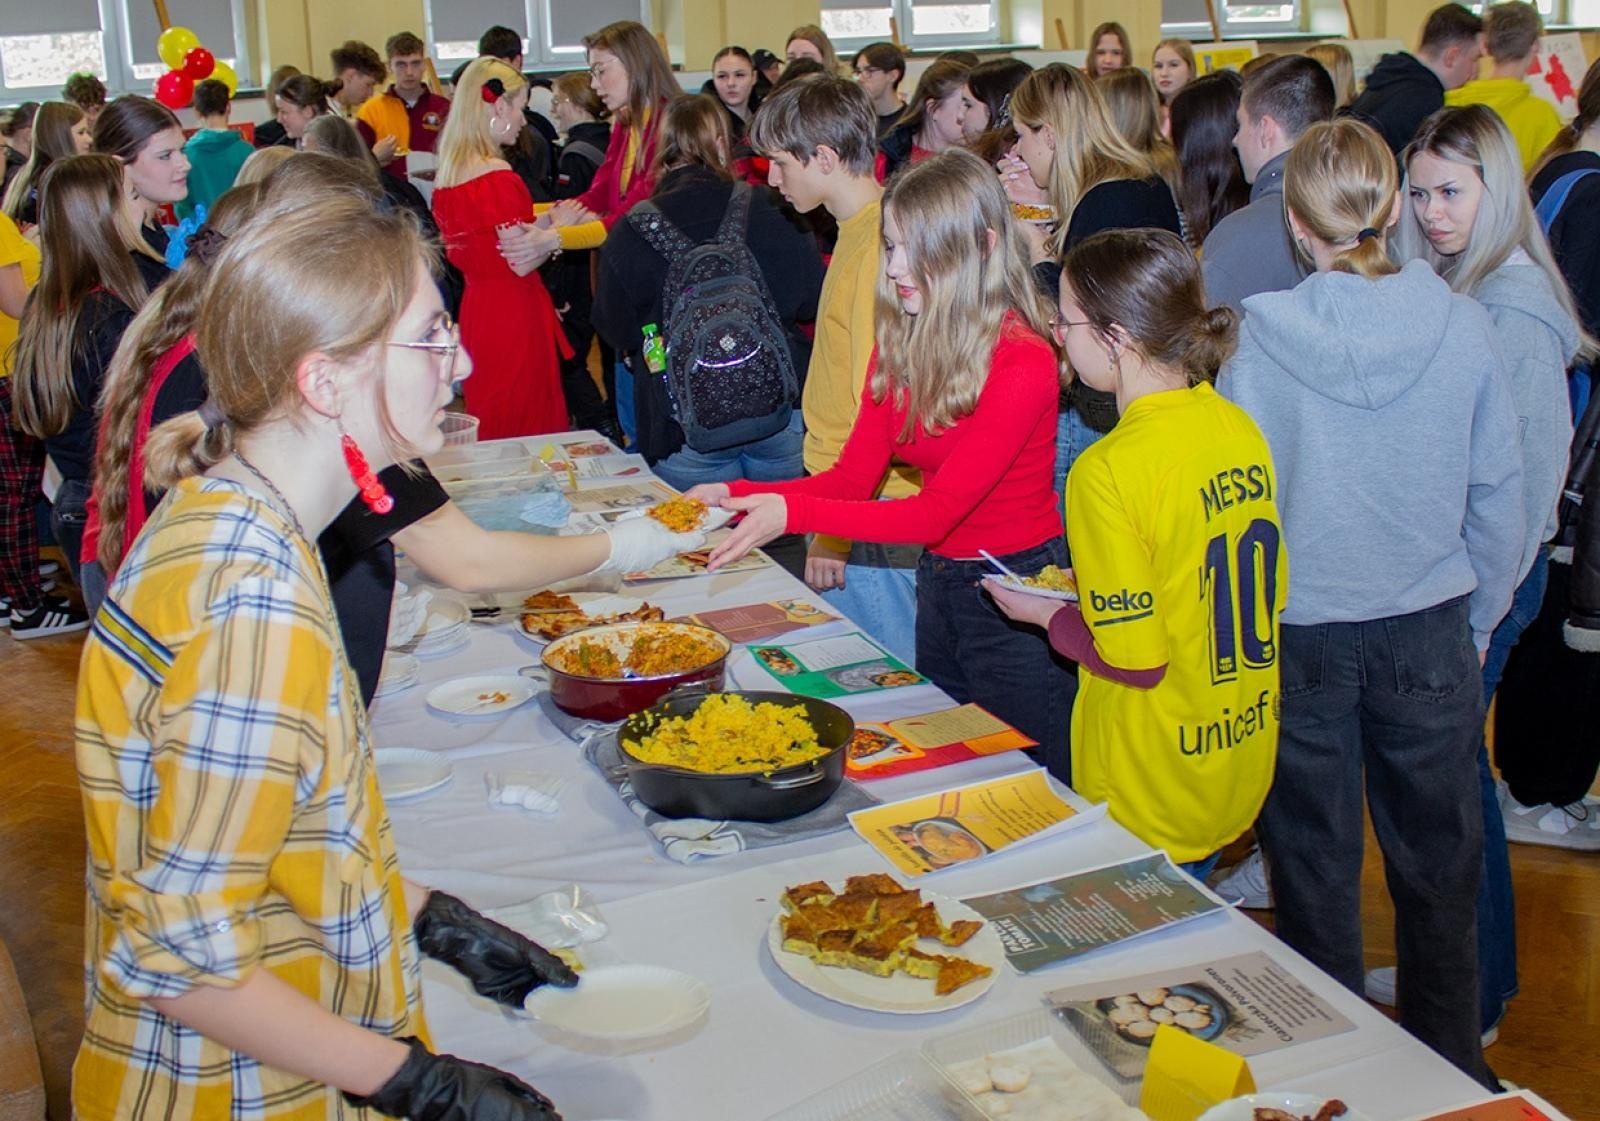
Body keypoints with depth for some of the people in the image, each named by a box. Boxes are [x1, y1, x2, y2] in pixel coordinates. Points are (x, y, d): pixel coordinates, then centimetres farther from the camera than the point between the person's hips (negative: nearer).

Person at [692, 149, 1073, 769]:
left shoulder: (1022, 364, -22)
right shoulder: (899, 345, 0)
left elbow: (938, 509, -25)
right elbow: (854, 477, -2)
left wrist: (794, 514, -32)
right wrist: (736, 496, -16)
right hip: (938, 583, 7)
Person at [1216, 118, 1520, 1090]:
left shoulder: (1261, 336, -13)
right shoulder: (1464, 326, -9)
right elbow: (1499, 489, 0)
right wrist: (1481, 618, 14)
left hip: (1300, 634, -1)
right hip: (1428, 626, 1)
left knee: (1316, 867, 14)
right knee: (1438, 863, 17)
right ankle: (1449, 1068, 32)